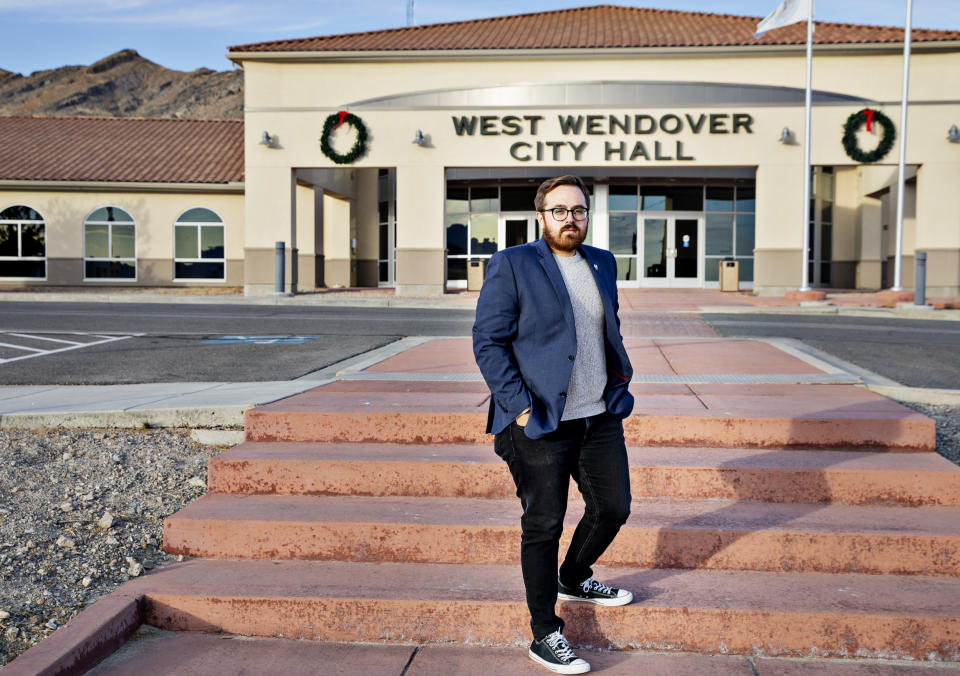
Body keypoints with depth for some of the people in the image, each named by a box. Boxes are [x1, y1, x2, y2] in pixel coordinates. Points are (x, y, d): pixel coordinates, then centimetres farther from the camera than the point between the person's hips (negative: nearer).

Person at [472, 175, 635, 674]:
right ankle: (545, 635, 17)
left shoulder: (602, 263, 12)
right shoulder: (511, 265, -7)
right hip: (540, 424, -6)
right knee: (543, 526, 3)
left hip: (599, 417, 7)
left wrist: (619, 380, 13)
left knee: (613, 508, 15)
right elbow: (487, 342, -11)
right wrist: (520, 407, -16)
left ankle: (573, 580, 42)